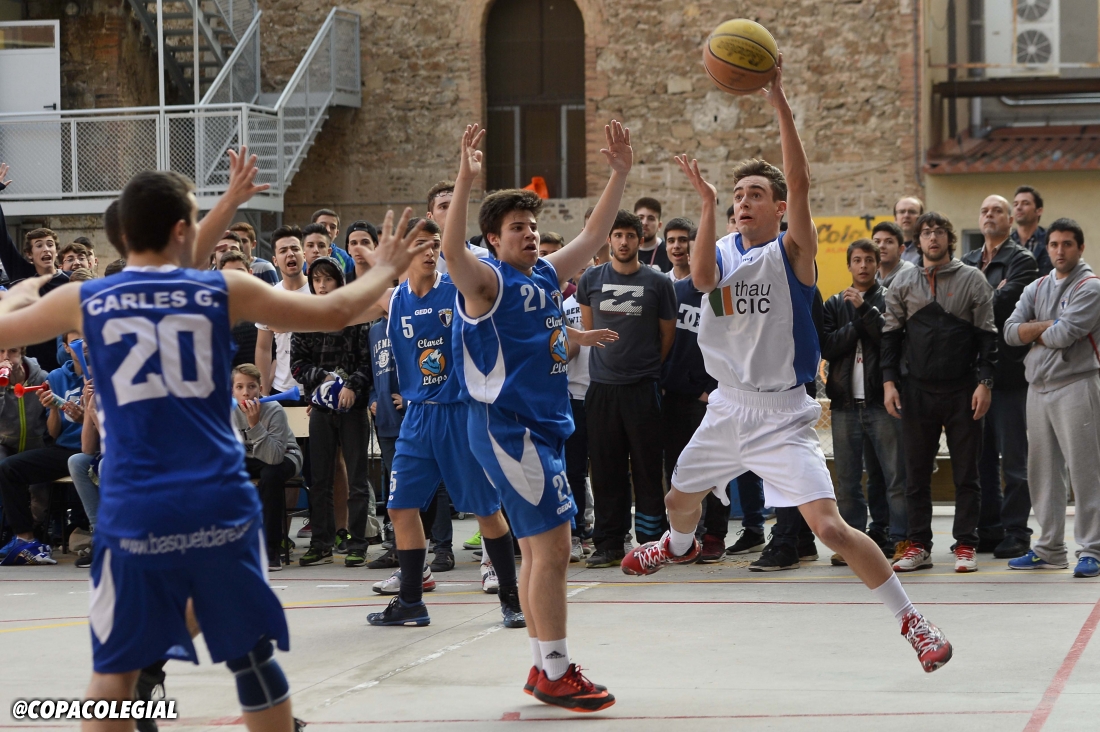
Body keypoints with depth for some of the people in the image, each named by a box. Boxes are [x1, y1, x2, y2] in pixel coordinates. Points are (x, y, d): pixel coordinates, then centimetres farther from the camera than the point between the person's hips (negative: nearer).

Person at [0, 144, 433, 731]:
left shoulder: (83, 301, 3)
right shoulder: (224, 291, 3)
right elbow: (333, 313, 12)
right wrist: (385, 269, 31)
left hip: (135, 516, 0)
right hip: (220, 508, 1)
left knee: (113, 674, 9)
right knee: (253, 658, 14)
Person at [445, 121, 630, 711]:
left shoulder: (547, 275, 14)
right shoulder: (487, 280, -9)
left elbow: (594, 234, 21)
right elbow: (451, 248, -30)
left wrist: (620, 174, 12)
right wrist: (464, 181, -41)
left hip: (544, 425, 9)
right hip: (506, 424, -9)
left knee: (538, 549, 12)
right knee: (552, 546, -11)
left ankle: (543, 669, 19)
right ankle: (556, 674, -7)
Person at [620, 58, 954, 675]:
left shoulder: (792, 252, -10)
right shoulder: (726, 252, 5)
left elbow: (800, 183, -26)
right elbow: (703, 278, -19)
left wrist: (780, 103, -34)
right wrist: (708, 203, -29)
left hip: (782, 415, -6)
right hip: (728, 408, 6)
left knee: (828, 524, -20)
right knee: (680, 500, 26)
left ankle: (911, 619, -11)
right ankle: (680, 547, 63)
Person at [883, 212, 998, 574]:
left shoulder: (972, 280, 3)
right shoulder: (904, 283, 9)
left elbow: (987, 335, 1)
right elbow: (890, 334, 10)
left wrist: (984, 383, -7)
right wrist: (889, 381, 1)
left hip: (962, 391, -2)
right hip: (917, 391, 2)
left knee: (966, 472, 1)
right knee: (916, 472, 5)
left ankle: (966, 545, 7)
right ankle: (918, 545, 11)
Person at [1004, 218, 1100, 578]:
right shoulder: (1037, 288, 16)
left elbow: (1065, 335, -17)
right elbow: (1010, 331, 4)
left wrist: (1035, 334, 1)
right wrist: (1048, 325, -10)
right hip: (1038, 387, 7)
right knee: (1043, 471, 10)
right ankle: (1049, 549, 18)